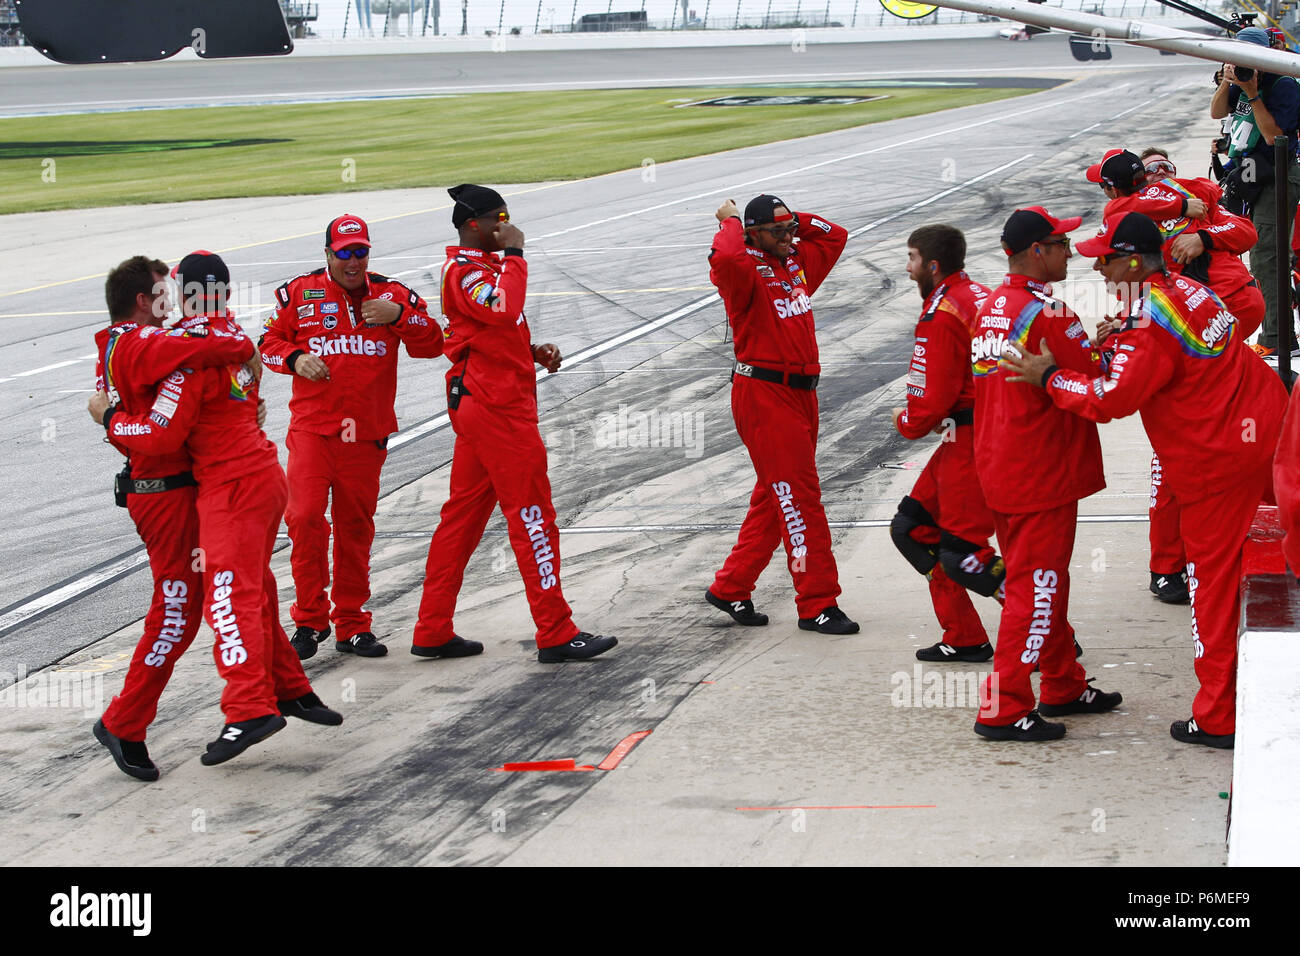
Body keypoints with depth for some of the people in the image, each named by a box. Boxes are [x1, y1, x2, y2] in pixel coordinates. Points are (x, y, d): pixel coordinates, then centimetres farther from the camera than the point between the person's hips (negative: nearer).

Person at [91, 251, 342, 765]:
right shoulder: (235, 336, 10)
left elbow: (161, 435, -17)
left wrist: (109, 418, -1)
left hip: (232, 487, -9)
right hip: (265, 476, 9)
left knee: (229, 597, -14)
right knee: (254, 592, 18)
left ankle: (250, 709, -22)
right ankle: (290, 689, 26)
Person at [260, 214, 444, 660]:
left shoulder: (393, 294, 8)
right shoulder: (299, 293, 5)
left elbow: (432, 344, 3)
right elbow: (269, 342, 9)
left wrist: (398, 316, -13)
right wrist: (295, 358, -12)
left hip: (366, 434, 2)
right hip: (312, 428, -2)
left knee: (356, 528, 8)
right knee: (305, 518, -14)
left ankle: (351, 625, 17)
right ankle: (310, 619, -1)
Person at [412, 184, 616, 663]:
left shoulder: (479, 266, 19)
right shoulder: (463, 271, -14)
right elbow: (503, 308, -33)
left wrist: (533, 352, 10)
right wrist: (513, 254, -21)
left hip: (477, 404, 11)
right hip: (497, 408, -11)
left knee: (462, 515, 11)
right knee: (532, 517, -6)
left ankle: (433, 632, 14)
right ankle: (556, 635, -2)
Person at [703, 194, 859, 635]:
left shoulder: (798, 264, 13)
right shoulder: (747, 271, -12)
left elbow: (834, 236, 28)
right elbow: (724, 259, -35)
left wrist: (793, 220, 13)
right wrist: (730, 223, -15)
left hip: (800, 395, 9)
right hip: (763, 395, -9)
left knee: (774, 499, 14)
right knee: (799, 497, -8)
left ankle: (730, 588, 25)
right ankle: (817, 604, -4)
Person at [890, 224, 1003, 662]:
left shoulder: (941, 315, -17)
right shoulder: (980, 296, 12)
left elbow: (932, 402, -17)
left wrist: (906, 423, 3)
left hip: (969, 443, -10)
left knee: (960, 556, -7)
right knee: (911, 528, 15)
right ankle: (964, 639, 18)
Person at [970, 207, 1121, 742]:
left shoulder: (991, 308, 9)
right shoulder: (1046, 313, -19)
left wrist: (1088, 345, 10)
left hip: (998, 470, 9)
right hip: (1040, 473, -9)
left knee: (1046, 581, 19)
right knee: (1036, 588, -3)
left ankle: (1063, 688, 31)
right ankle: (1004, 710, -2)